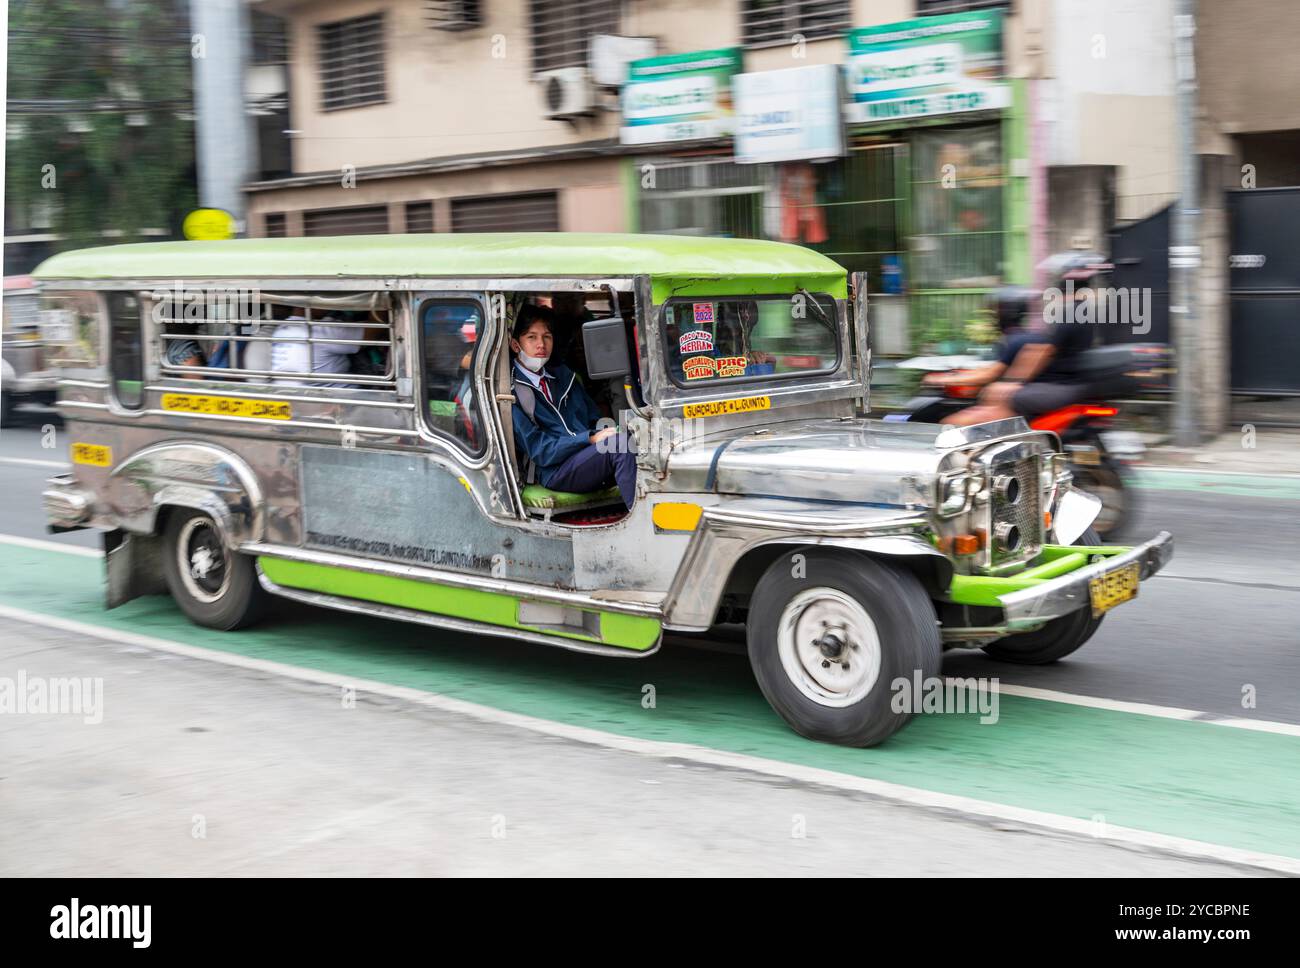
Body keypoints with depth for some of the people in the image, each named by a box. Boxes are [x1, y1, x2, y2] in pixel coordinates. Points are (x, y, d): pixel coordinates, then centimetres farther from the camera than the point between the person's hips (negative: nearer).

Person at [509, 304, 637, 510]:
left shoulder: (562, 375, 23)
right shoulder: (511, 391, 0)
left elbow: (595, 419, 22)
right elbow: (539, 451, -7)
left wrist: (605, 431, -3)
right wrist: (591, 439, -16)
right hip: (556, 472, -6)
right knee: (620, 443, -33)